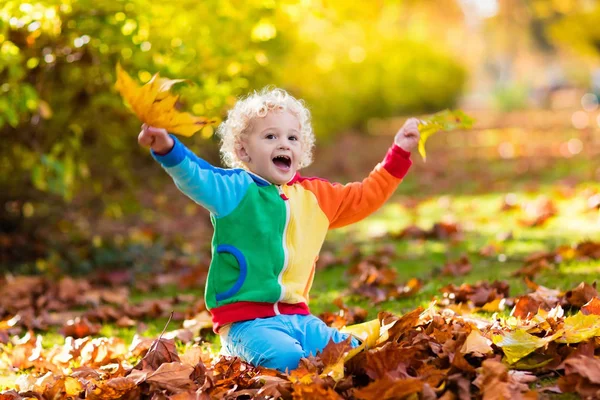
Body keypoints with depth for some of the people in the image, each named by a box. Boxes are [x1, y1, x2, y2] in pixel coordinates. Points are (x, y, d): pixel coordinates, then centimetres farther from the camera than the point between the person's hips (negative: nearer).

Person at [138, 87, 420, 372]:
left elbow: (365, 197, 29)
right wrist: (167, 148, -42)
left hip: (296, 316, 6)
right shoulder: (235, 189, -3)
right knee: (288, 359, -31)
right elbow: (194, 177, -21)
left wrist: (398, 154, 25)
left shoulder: (317, 196, 16)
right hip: (247, 321, -6)